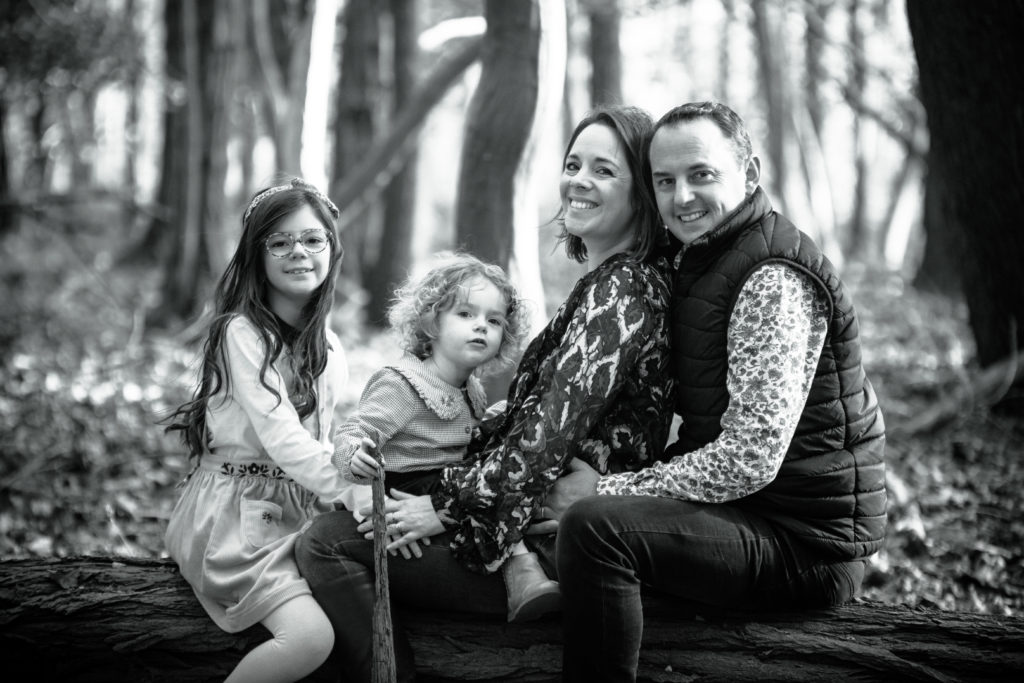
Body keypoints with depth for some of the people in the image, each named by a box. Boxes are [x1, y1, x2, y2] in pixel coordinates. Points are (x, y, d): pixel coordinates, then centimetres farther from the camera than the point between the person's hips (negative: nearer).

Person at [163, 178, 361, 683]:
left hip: (301, 507, 8)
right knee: (311, 637, -26)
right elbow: (282, 438, -18)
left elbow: (333, 433, 8)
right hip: (237, 510, -7)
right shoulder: (241, 332, -11)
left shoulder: (324, 341, 13)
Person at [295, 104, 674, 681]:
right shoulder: (610, 284, 15)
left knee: (325, 545, -11)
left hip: (563, 544, -10)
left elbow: (553, 436, -21)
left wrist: (447, 507, -13)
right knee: (333, 527, 15)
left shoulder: (622, 290, -16)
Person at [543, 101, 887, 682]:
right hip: (746, 515, 10)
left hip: (806, 543, -10)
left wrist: (608, 490, -19)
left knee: (594, 527, -27)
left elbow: (750, 459, -25)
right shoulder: (698, 259, 12)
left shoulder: (774, 280, -19)